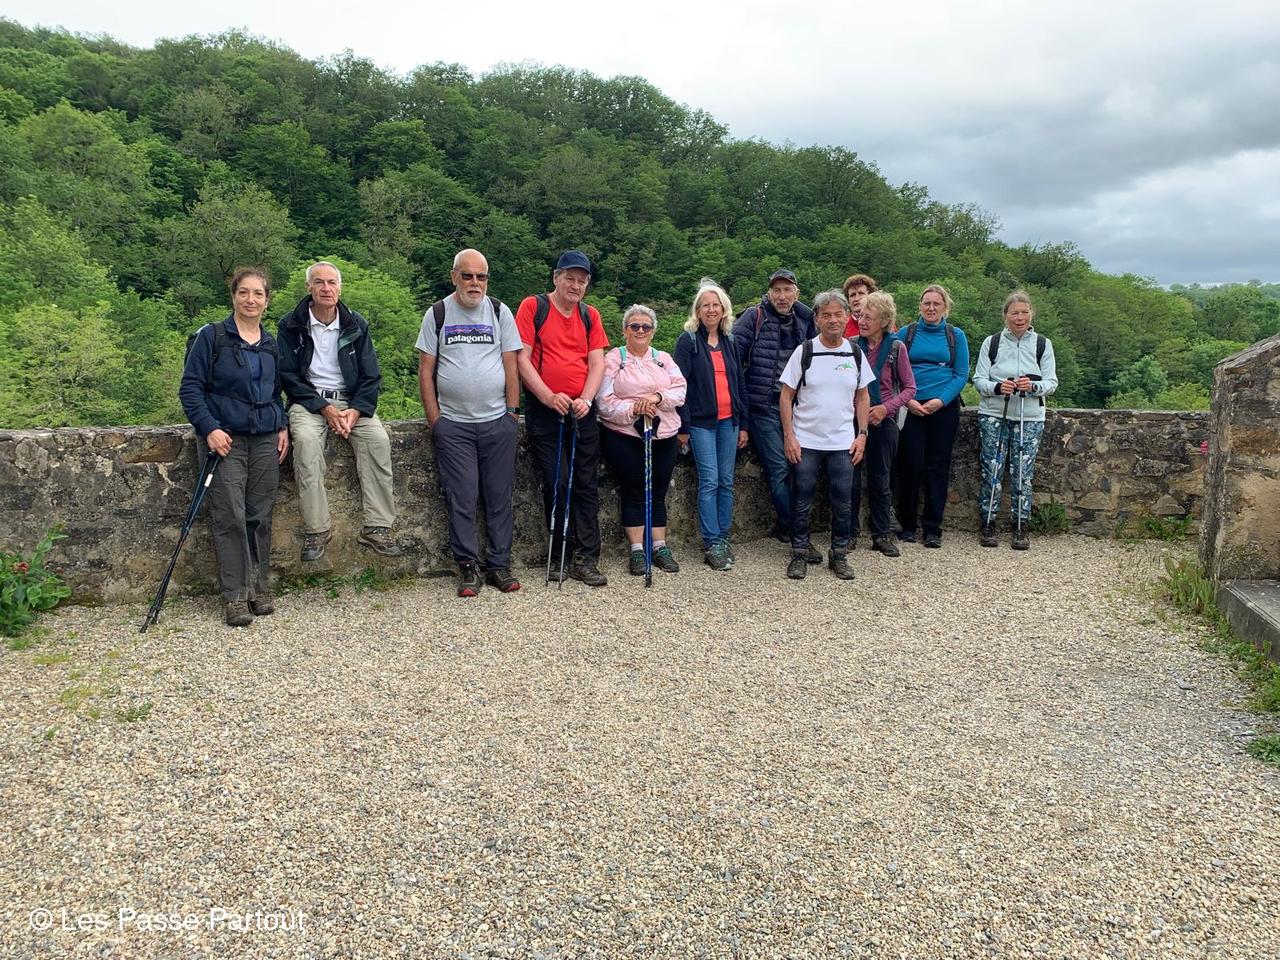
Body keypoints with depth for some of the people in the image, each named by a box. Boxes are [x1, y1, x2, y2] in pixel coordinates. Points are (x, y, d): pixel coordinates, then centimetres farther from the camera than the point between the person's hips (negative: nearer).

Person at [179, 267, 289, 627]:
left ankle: (260, 589, 16)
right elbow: (190, 388, -2)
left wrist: (283, 428, 9)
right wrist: (210, 428, -13)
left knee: (260, 516, 5)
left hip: (266, 440, 4)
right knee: (230, 517, -8)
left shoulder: (271, 344, 14)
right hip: (227, 438, -4)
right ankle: (235, 597, 0)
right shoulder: (211, 336, -1)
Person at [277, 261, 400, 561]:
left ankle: (377, 527, -24)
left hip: (351, 401, 2)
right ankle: (316, 530, -30)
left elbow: (371, 376, 6)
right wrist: (325, 408, -14)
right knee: (306, 439, -34)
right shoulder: (292, 325, 2)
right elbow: (288, 376, -2)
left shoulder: (356, 325, 7)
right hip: (308, 401, -2)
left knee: (379, 439, -27)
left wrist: (355, 411, -12)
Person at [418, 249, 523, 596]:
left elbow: (511, 366, 6)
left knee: (499, 496, 2)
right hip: (453, 424, -1)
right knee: (462, 498, -2)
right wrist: (434, 419, -2)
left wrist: (512, 413, 0)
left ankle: (499, 565, 11)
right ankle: (468, 567, 7)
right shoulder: (437, 314, 6)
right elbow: (426, 369, 4)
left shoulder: (499, 312, 8)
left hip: (497, 423, 1)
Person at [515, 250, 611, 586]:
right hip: (544, 411, -3)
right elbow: (522, 358, -7)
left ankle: (586, 560, 6)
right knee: (557, 483, -4)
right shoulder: (533, 307, 0)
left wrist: (586, 399, -13)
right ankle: (560, 556, 9)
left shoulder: (590, 315, 12)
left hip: (582, 411, 4)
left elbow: (597, 363, 5)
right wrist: (549, 397, -17)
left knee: (586, 485, 2)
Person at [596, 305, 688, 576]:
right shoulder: (613, 359, 1)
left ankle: (660, 547, 15)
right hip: (623, 436, -3)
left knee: (657, 492, 7)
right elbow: (605, 402, -8)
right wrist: (633, 409, -22)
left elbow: (680, 391, 1)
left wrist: (657, 396, -18)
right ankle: (637, 551, 6)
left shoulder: (664, 358, 13)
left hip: (663, 435, 3)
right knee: (633, 492, 0)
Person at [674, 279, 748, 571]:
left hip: (728, 421, 5)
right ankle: (711, 544, -3)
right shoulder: (688, 341, -2)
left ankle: (723, 538, 13)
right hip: (701, 422, -5)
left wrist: (743, 424, 12)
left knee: (726, 482, 6)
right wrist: (682, 426, -11)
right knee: (709, 482, -7)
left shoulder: (729, 342, 14)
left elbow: (739, 383, 17)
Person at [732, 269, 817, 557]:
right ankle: (794, 531, 0)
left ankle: (785, 526, 19)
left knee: (796, 466, 5)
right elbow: (733, 353, -8)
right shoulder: (754, 317, -3)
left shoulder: (804, 321, 11)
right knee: (779, 468, -8)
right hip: (763, 406, -5)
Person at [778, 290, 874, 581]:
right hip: (806, 442, -2)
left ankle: (839, 555, 20)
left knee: (842, 503, 7)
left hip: (843, 443, 2)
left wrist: (862, 434, 2)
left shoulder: (855, 353, 4)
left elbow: (863, 397, 11)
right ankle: (800, 554, 17)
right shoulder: (804, 352, -4)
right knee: (802, 502, 5)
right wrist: (789, 436, -9)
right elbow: (786, 396, -2)